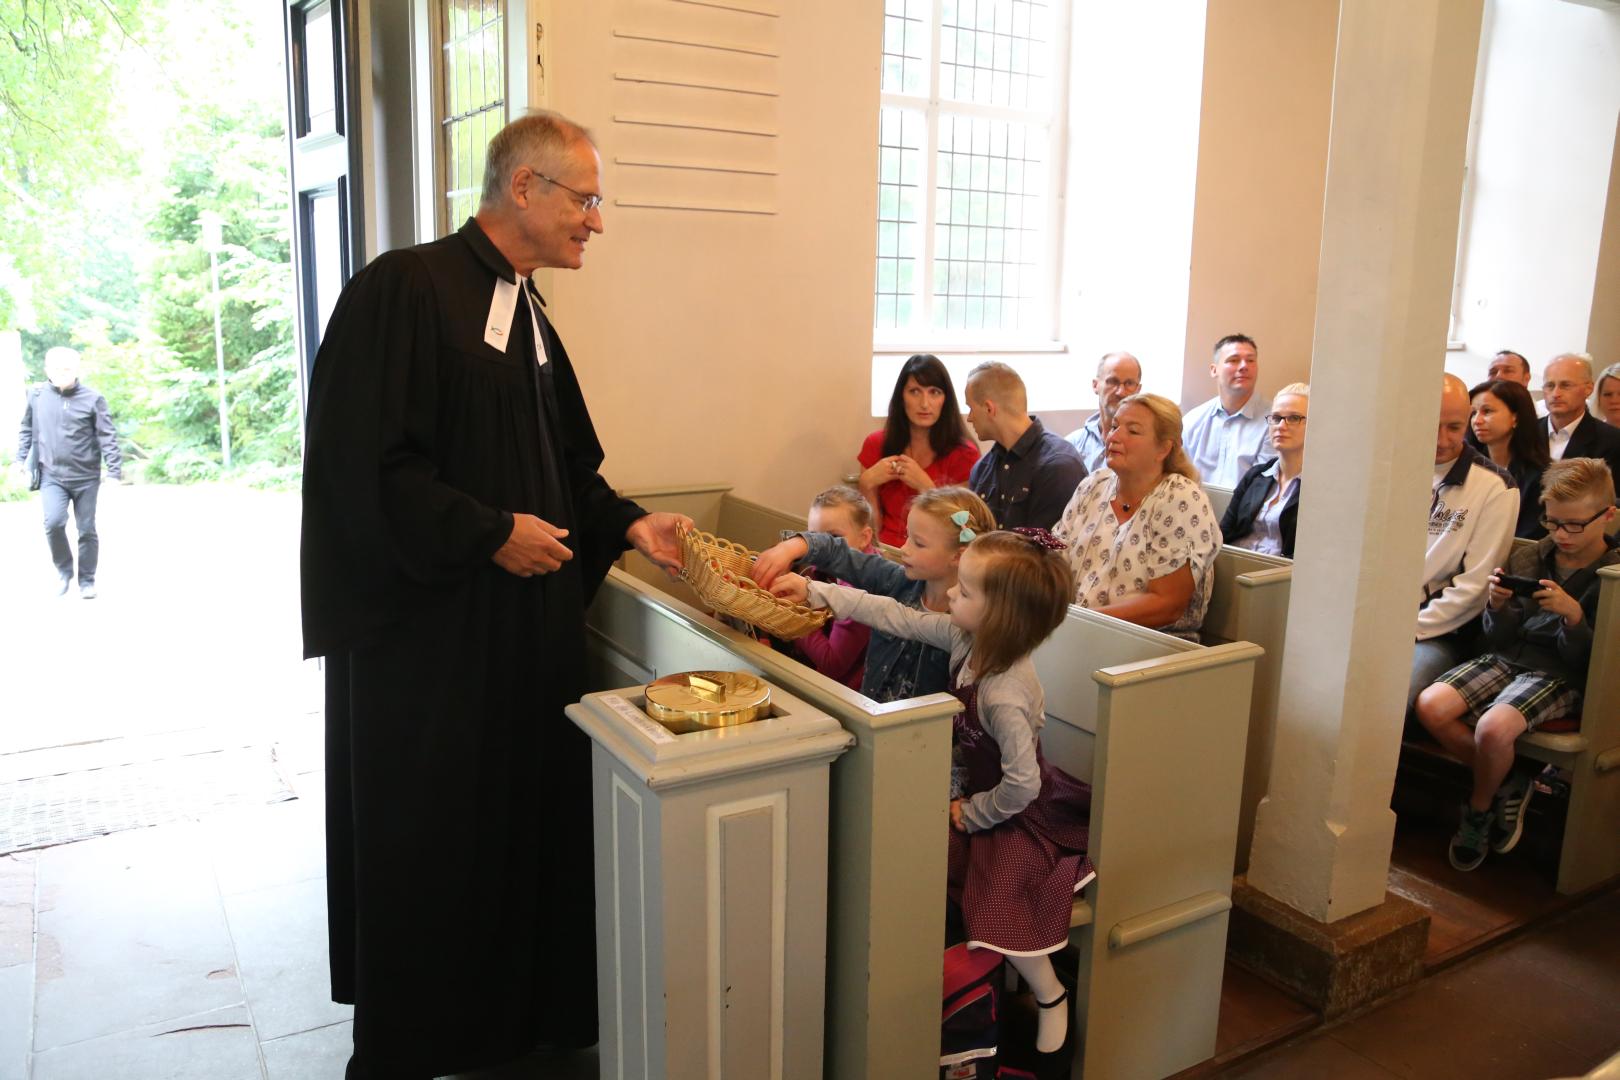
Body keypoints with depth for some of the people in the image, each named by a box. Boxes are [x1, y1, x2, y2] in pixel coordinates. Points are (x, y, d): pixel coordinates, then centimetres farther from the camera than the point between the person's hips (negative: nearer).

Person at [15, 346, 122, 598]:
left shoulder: (92, 399, -5)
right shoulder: (37, 396, 2)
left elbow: (107, 437, -6)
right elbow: (27, 429, 16)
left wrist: (115, 470, -12)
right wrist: (20, 458, 11)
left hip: (86, 476, -1)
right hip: (52, 476, 1)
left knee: (87, 530, 5)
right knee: (53, 522, -18)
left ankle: (87, 580, 20)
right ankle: (64, 571, 6)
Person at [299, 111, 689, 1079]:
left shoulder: (530, 316, 14)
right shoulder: (407, 289, -13)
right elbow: (361, 456, -20)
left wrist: (628, 524, 5)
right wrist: (490, 535, -18)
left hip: (530, 621, 8)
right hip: (426, 631, -8)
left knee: (528, 823, 14)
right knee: (426, 852, 6)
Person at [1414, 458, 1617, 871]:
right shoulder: (1527, 559, 7)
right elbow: (1500, 640, 9)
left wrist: (1573, 616, -23)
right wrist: (1499, 607, -12)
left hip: (1561, 678, -5)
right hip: (1509, 659, 5)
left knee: (1494, 727, -32)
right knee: (1430, 706, -21)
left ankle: (1479, 808, 1)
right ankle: (1508, 783, 2)